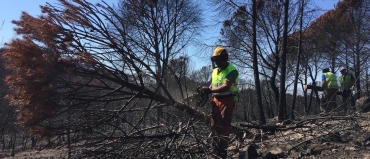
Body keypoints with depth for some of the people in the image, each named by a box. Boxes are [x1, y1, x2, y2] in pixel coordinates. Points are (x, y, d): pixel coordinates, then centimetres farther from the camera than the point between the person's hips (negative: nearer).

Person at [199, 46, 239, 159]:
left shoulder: (231, 70, -13)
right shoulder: (215, 71, 14)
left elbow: (226, 87, -24)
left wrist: (210, 90, -30)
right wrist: (206, 91, 0)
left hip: (227, 101, -8)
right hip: (216, 100, 8)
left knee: (223, 126, -6)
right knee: (214, 125, 11)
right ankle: (215, 150, 23)